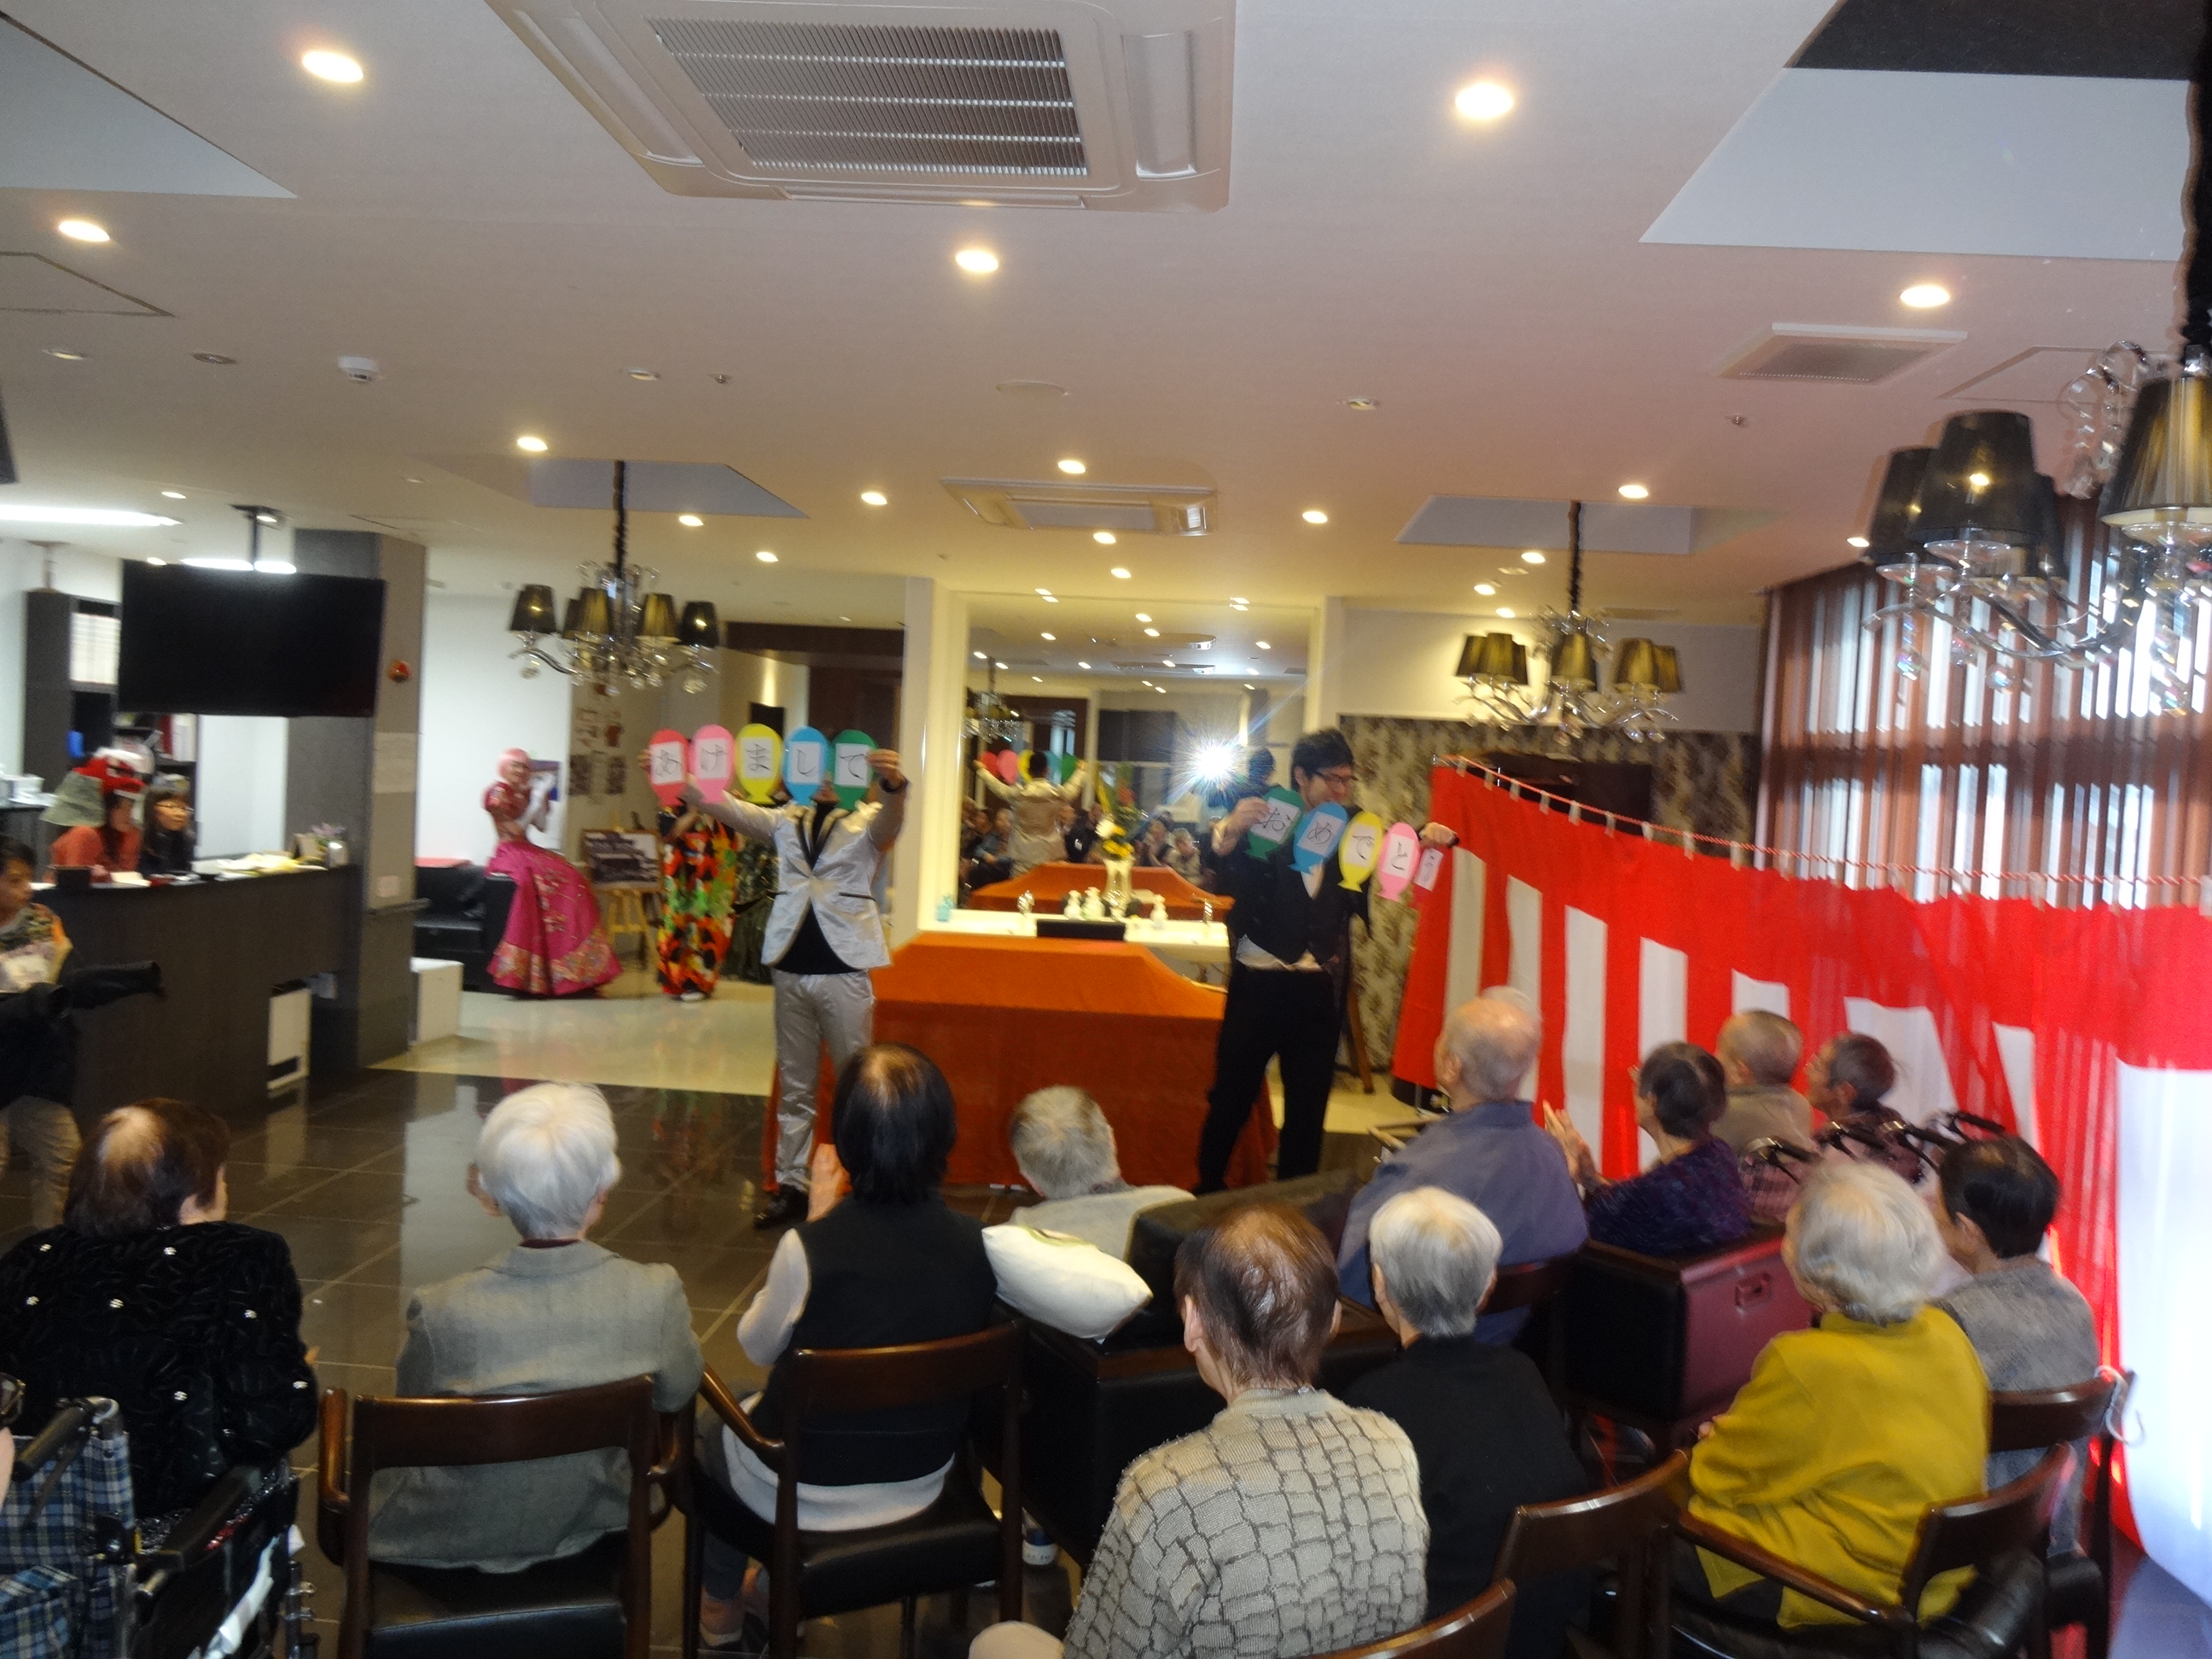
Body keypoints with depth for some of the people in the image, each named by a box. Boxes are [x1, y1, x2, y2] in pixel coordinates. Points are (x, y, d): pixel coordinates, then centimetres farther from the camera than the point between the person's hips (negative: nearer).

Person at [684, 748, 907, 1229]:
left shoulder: (867, 820, -1)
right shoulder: (787, 820, 12)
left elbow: (890, 817, -24)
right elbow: (724, 807, 3)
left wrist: (893, 785, -48)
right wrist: (676, 779, -14)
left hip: (845, 969, -4)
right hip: (791, 968, 4)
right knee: (794, 1087, 11)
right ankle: (791, 1186, 19)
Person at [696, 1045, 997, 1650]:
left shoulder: (813, 1246, -28)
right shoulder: (974, 1243, -17)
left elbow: (757, 1345, -8)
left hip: (812, 1495, -4)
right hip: (922, 1483, 4)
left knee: (712, 1425, 29)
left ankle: (720, 1604, 46)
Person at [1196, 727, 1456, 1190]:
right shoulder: (1264, 819, -7)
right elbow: (1224, 883, -18)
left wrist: (1428, 840, -9)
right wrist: (1228, 834, -37)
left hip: (1319, 990, 4)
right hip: (1258, 982, -3)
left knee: (1308, 1107, 11)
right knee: (1232, 1097, 6)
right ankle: (1207, 1192, 23)